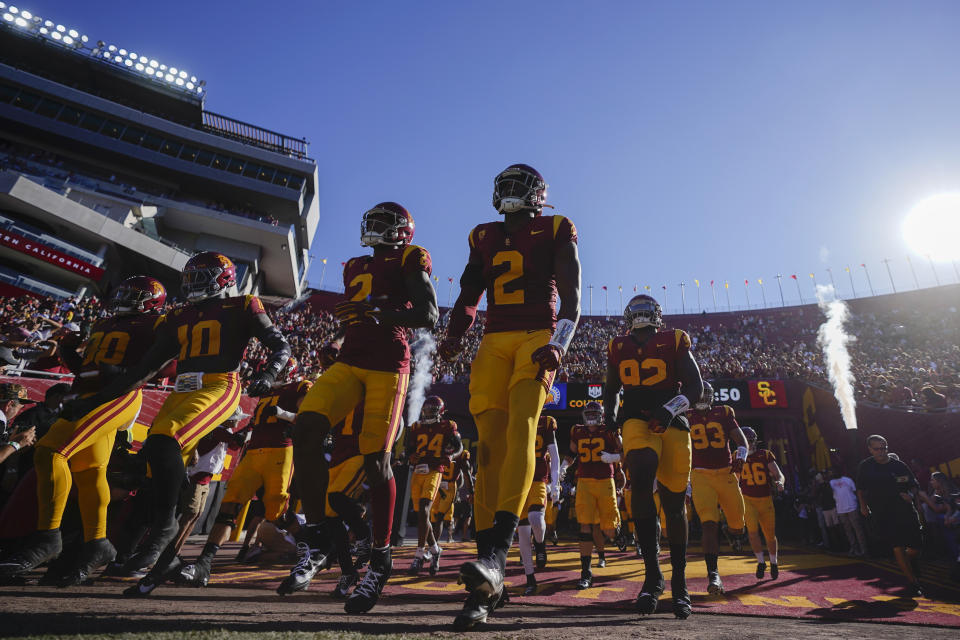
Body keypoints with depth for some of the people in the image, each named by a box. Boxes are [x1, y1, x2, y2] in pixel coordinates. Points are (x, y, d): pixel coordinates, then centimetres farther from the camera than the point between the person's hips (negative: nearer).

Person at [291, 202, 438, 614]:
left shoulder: (408, 260, 3)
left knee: (376, 458, -8)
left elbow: (428, 316, -10)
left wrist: (376, 311, -20)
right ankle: (315, 534, -1)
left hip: (388, 366, -6)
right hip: (349, 362, 6)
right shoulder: (355, 268, 24)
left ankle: (380, 559, 7)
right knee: (305, 429, -15)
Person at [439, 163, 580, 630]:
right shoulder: (484, 237, 22)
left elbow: (570, 296, 2)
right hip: (495, 342, 3)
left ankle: (497, 556, -32)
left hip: (538, 337, -2)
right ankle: (485, 589, -7)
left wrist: (558, 344, -15)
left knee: (521, 429, -25)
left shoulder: (555, 231, 11)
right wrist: (454, 337, -1)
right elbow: (468, 295, 18)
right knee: (488, 446, -8)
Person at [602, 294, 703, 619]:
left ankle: (679, 584, 20)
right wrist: (609, 415, 10)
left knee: (674, 501, 4)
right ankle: (652, 574, -21)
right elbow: (611, 389, 26)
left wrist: (671, 409, -16)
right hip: (637, 420, 0)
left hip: (672, 423, 0)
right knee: (641, 477, -28)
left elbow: (695, 387, 1)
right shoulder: (618, 349, 13)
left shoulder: (674, 342, 5)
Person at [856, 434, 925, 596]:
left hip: (905, 511, 2)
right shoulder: (865, 466, 1)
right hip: (882, 514, -2)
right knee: (898, 547, -10)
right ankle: (912, 582, 2)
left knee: (916, 547, 5)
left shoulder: (899, 465, 4)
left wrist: (910, 495, -5)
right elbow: (860, 489, 9)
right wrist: (863, 505, 3)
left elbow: (914, 485, 14)